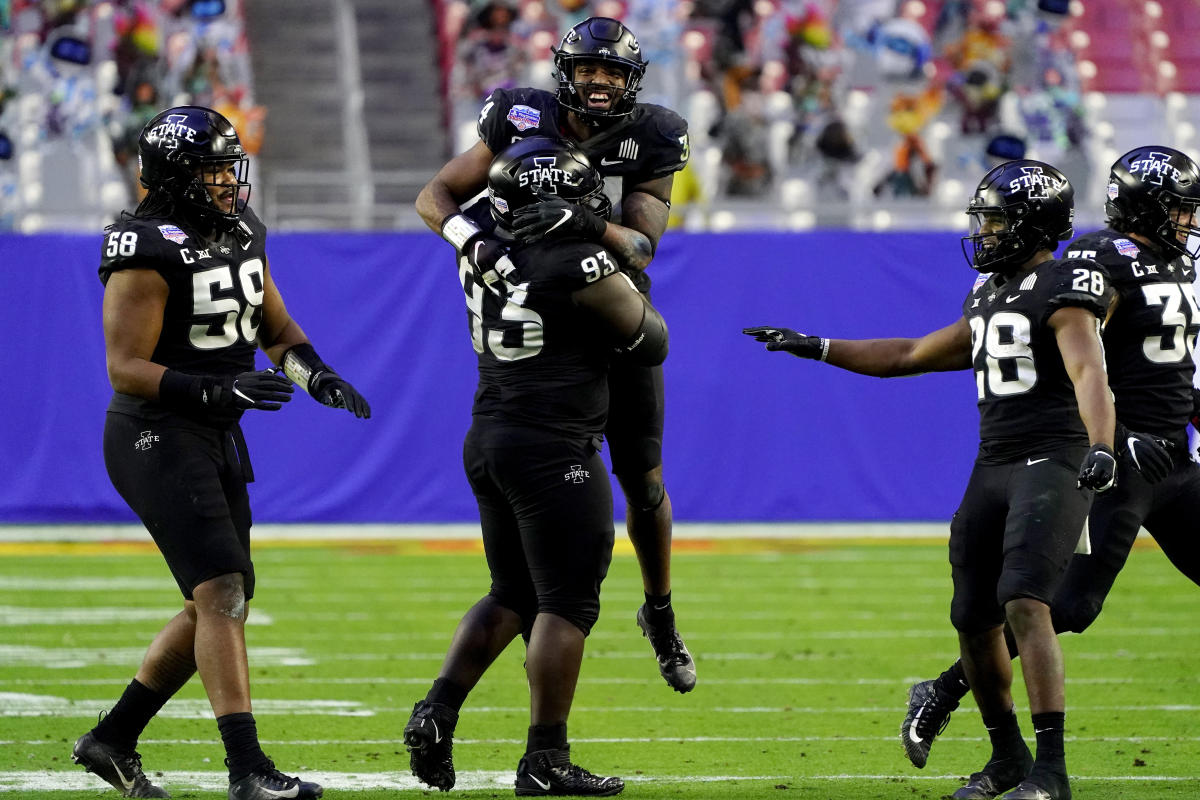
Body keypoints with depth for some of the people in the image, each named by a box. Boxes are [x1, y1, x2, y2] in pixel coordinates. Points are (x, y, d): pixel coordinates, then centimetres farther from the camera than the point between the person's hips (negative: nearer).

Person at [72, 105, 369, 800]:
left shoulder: (242, 234, 9)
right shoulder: (149, 253, -17)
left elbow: (278, 331, 19)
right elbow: (127, 370, -20)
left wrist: (320, 378, -1)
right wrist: (220, 390, -31)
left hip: (218, 438, 9)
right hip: (157, 436, -9)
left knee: (220, 608, 13)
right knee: (222, 593, -17)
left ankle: (113, 740, 25)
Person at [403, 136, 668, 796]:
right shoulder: (584, 269, -16)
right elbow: (650, 345, -2)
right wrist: (631, 292, 16)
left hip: (488, 442, 7)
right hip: (553, 450, -7)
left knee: (513, 594, 20)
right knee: (567, 604, 0)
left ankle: (437, 711, 7)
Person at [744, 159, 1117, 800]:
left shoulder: (1061, 291, -8)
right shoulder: (989, 298, 20)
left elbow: (1089, 373, -25)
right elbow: (910, 356, 30)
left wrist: (1100, 447, -42)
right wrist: (815, 348, 30)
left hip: (1053, 464, -9)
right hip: (993, 467, 9)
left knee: (1024, 604, -23)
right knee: (974, 621, 9)